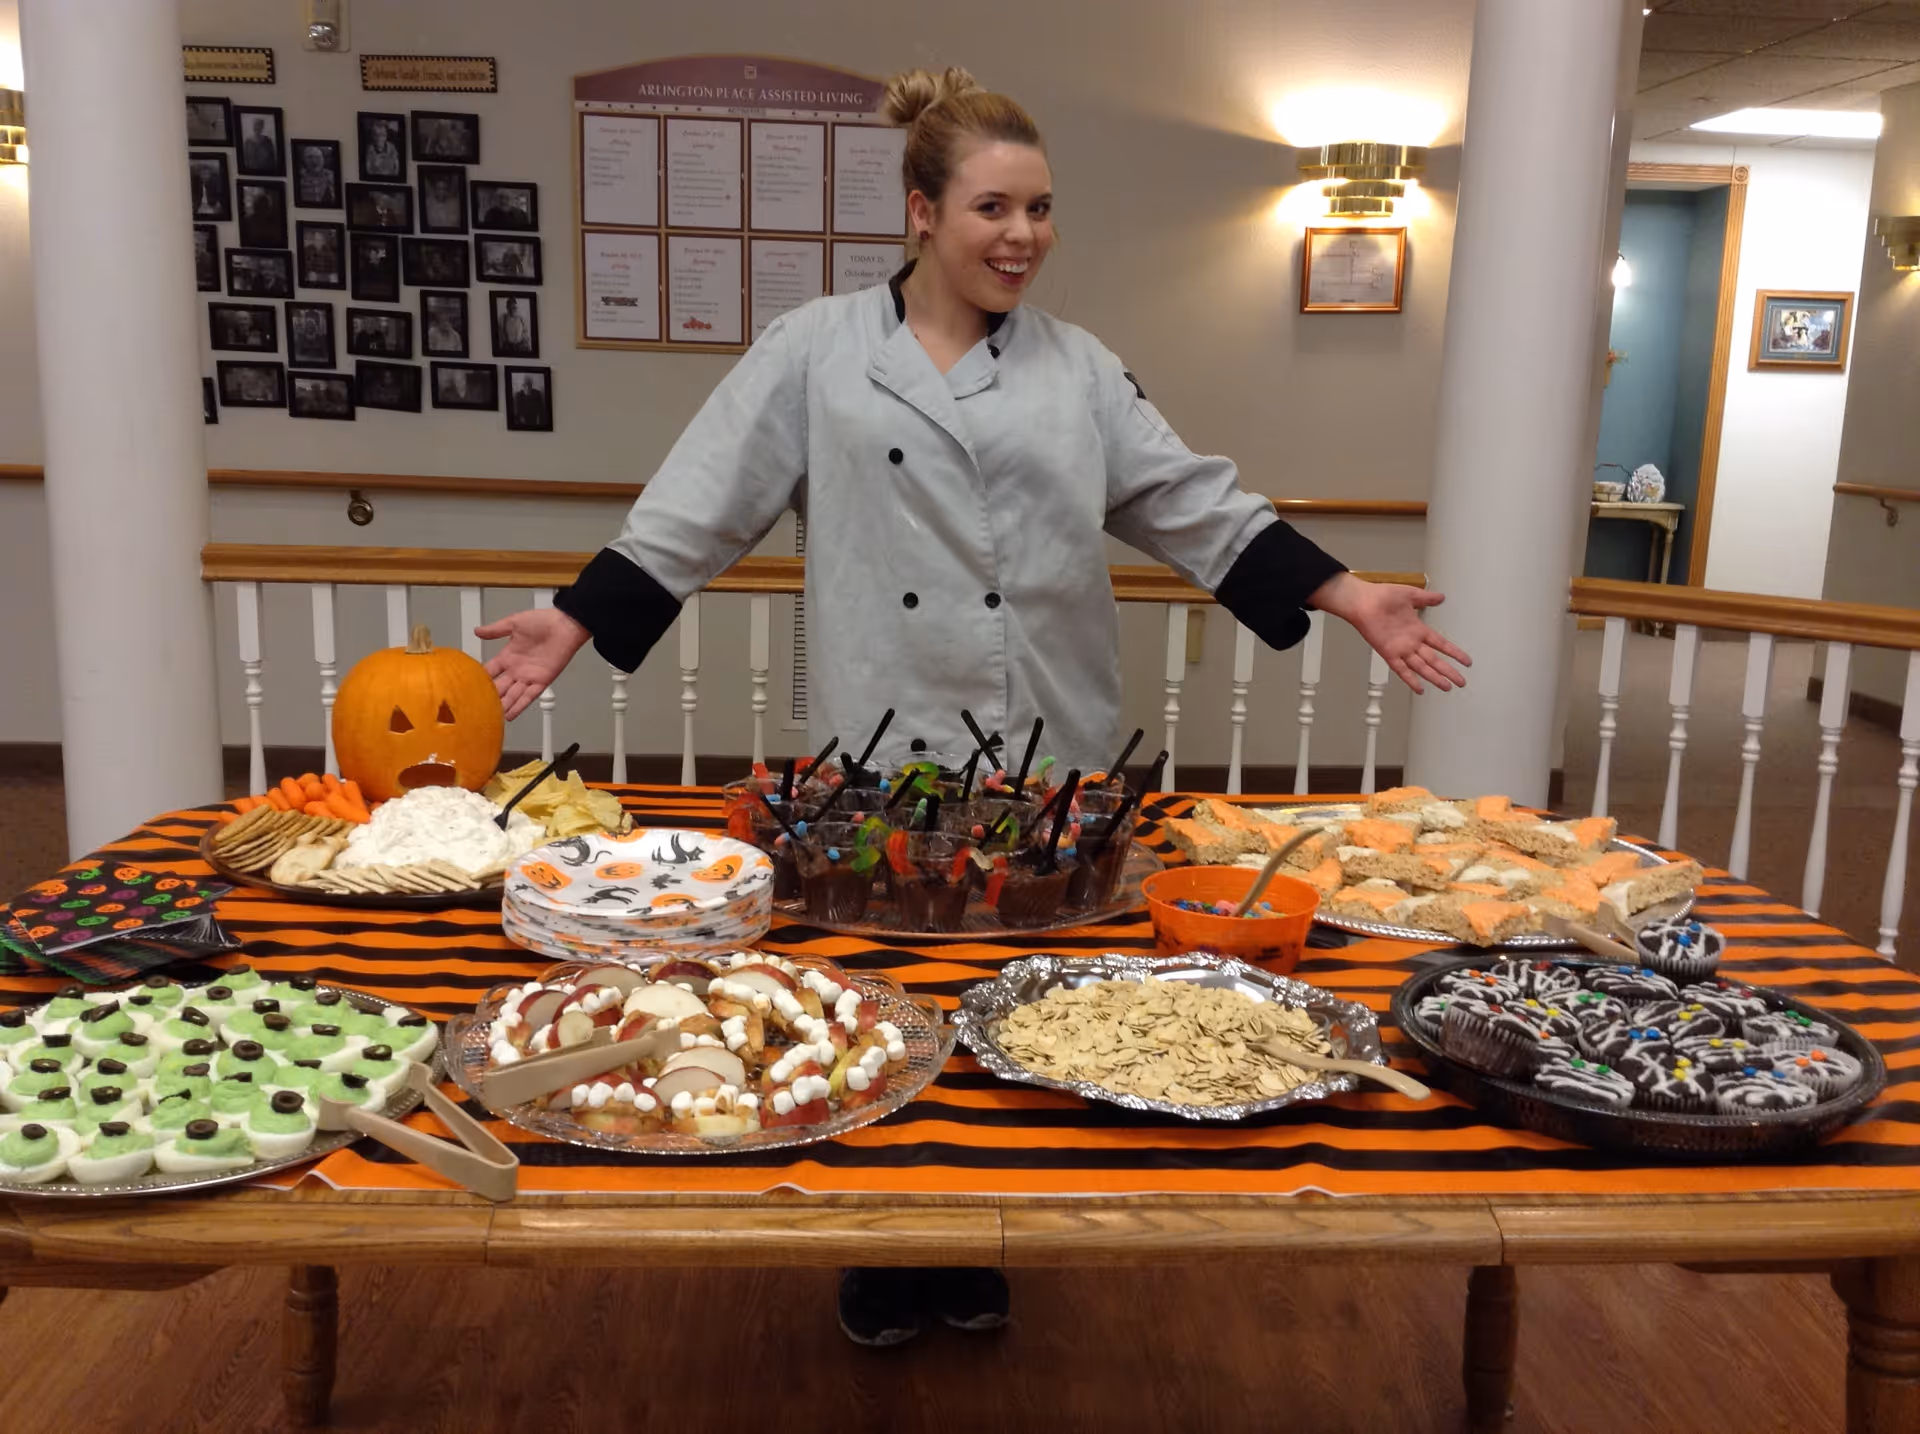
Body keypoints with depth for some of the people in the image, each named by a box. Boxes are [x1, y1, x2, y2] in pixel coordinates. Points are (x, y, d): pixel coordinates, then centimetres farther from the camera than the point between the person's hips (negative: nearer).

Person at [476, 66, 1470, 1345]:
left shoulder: (1079, 366, 6)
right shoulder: (818, 348, 0)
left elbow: (1199, 507, 4)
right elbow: (700, 507, -2)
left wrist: (1348, 596, -3)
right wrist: (580, 617, -9)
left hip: (1046, 757, 2)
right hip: (882, 751, -1)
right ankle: (882, 1255, 34)